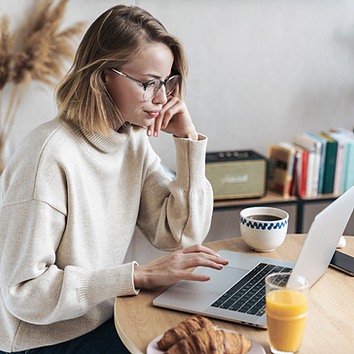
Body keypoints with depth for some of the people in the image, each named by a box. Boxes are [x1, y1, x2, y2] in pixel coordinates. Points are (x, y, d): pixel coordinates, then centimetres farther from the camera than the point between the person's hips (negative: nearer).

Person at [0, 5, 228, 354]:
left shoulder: (134, 141, 1)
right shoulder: (48, 155, -24)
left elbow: (183, 235, -1)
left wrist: (188, 138, -9)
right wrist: (141, 275, -26)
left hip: (106, 318, 7)